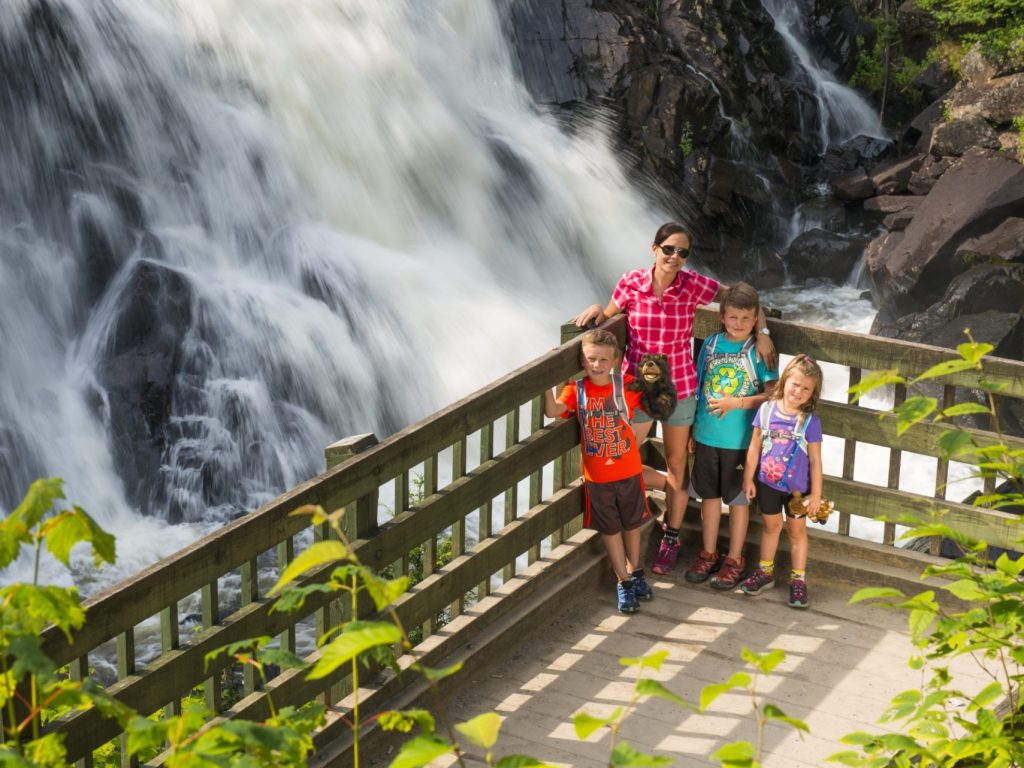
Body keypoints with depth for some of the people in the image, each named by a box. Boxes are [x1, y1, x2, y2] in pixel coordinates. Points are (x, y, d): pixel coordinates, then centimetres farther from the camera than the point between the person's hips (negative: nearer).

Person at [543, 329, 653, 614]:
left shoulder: (627, 386, -9)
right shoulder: (577, 390, -8)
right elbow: (552, 410, -24)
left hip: (629, 470, 0)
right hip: (597, 475, 0)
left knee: (632, 523, 18)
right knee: (609, 529, 11)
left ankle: (634, 572, 40)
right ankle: (623, 582, 25)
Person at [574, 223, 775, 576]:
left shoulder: (695, 285, -13)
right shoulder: (631, 283, -12)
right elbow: (609, 316, 5)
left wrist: (762, 332, -10)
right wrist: (597, 309, -17)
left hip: (680, 387, -1)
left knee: (676, 464, 11)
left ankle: (671, 539, 30)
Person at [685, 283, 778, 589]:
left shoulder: (759, 351, -9)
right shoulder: (711, 344, 1)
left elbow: (773, 395, -10)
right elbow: (699, 388, 8)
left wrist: (736, 403, -19)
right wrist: (692, 432, 10)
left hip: (741, 439, -3)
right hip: (707, 435, 3)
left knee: (738, 498, 8)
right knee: (710, 494, 14)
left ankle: (734, 560, 20)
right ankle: (708, 554, 28)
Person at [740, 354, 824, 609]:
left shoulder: (810, 421, -16)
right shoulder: (766, 410, -9)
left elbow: (815, 460, -10)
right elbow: (755, 447, 0)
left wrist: (816, 494, -8)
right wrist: (748, 478, 3)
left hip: (797, 488, -2)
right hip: (768, 483, 2)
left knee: (797, 530, 12)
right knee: (771, 525, 20)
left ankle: (798, 580, 24)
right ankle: (765, 572, 36)